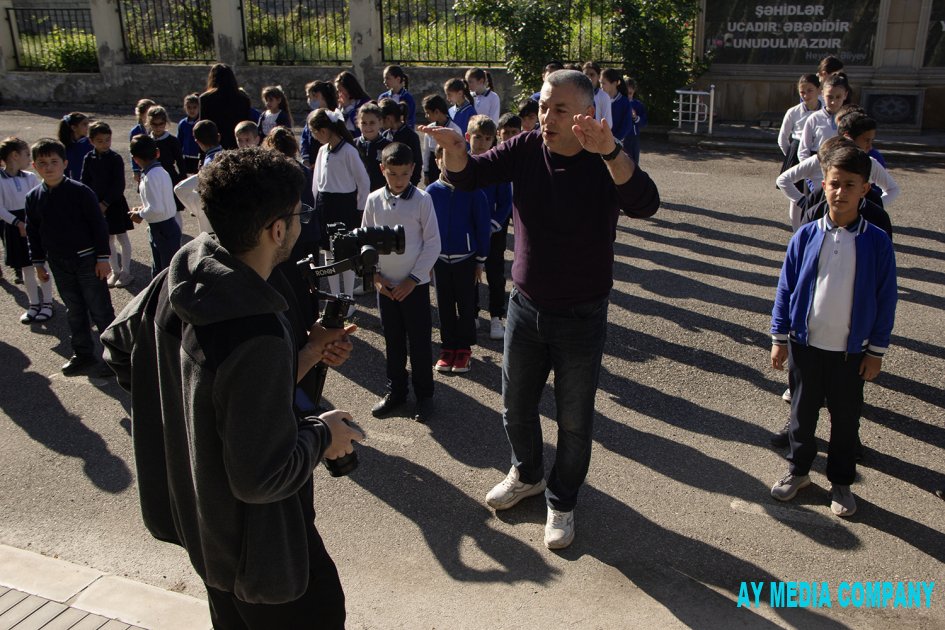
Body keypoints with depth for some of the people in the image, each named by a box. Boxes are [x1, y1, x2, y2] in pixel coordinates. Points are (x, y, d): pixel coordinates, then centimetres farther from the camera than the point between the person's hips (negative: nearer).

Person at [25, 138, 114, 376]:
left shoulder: (80, 191, -12)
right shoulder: (33, 198, 2)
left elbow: (99, 225, -9)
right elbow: (33, 233, 10)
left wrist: (103, 258, -10)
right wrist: (38, 263, 10)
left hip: (87, 260, -5)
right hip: (59, 264, 5)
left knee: (100, 309, 1)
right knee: (74, 311, 14)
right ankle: (83, 354, 25)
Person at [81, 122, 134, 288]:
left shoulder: (116, 159, -12)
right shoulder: (89, 159, -1)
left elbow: (119, 185, -14)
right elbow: (85, 182, 3)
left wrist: (105, 203, -17)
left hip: (115, 203, -4)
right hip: (98, 204, 4)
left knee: (122, 237, 6)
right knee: (107, 239, 12)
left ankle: (125, 271, 15)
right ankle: (115, 271, 24)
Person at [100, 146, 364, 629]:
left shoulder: (178, 277, -13)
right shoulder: (258, 338, -38)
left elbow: (119, 344, 6)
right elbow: (262, 478, -33)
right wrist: (322, 435, -13)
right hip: (256, 542, -8)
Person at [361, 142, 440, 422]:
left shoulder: (422, 200, -9)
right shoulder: (374, 200, -1)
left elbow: (433, 243, -8)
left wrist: (413, 279, -11)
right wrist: (375, 276, -2)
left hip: (415, 284, -3)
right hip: (385, 284, 3)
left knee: (420, 341, 4)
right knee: (392, 341, 14)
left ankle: (424, 395, 19)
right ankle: (395, 391, 29)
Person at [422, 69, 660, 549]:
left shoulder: (605, 162, -16)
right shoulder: (526, 149, -6)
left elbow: (644, 205, -34)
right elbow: (468, 176, -11)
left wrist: (610, 151, -49)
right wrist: (453, 148, -33)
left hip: (581, 316, -3)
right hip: (525, 306, 4)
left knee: (574, 420, 11)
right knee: (516, 406, 20)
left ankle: (561, 501, 34)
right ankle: (527, 474, 48)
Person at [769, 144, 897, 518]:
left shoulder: (877, 242, -8)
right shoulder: (805, 237, -6)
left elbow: (885, 299, -2)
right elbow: (785, 288, 1)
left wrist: (876, 350, -1)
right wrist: (779, 337, 0)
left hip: (851, 350, -1)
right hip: (806, 344, 1)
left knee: (846, 419, 12)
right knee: (803, 412, 16)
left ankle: (841, 482, 30)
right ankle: (799, 470, 34)